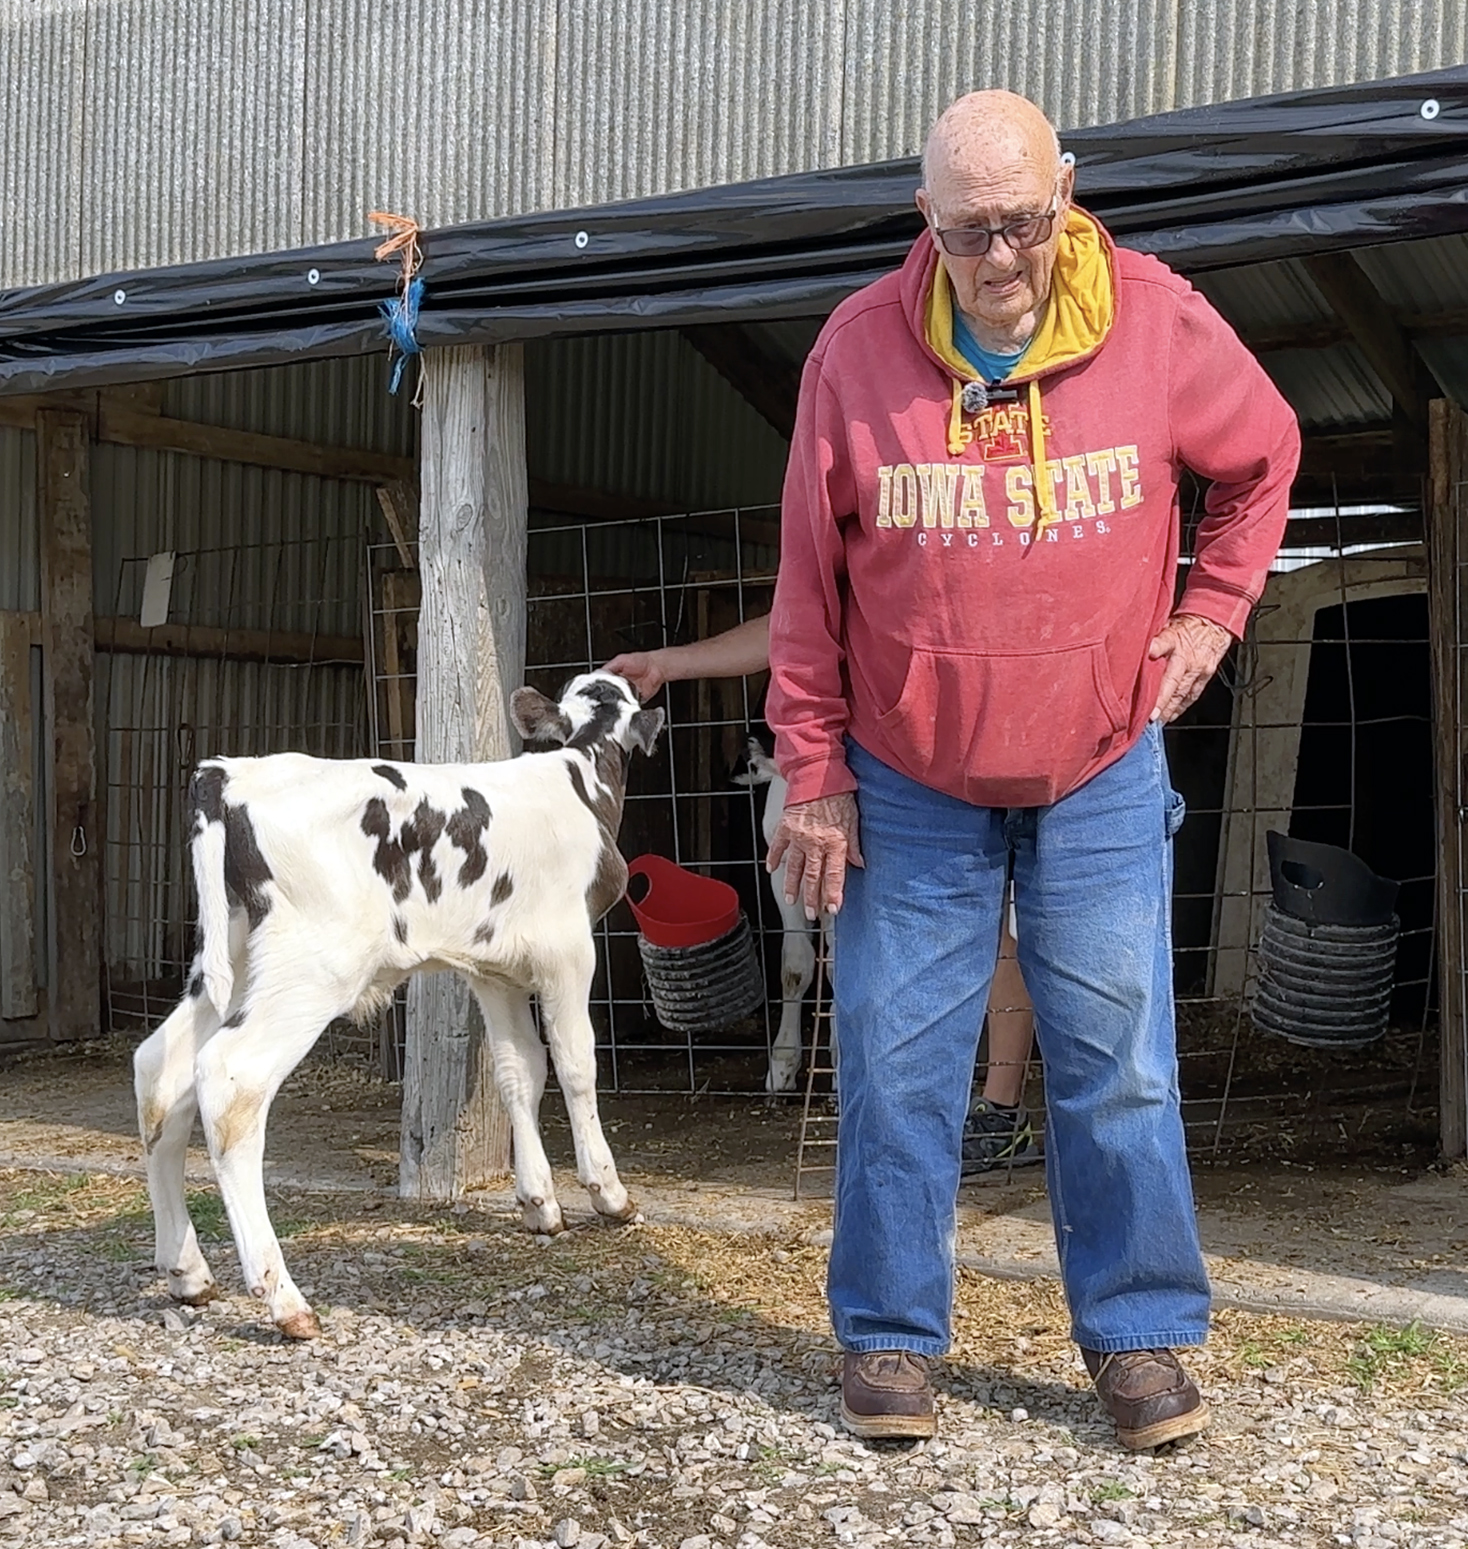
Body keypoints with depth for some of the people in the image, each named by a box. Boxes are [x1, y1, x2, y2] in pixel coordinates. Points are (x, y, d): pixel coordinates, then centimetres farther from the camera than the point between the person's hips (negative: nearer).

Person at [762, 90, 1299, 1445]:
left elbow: (1265, 461, 11)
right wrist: (813, 777, -4)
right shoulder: (859, 347, -9)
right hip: (908, 784, 0)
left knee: (1118, 1061, 3)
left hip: (1101, 773, 0)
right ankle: (890, 1336, 15)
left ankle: (1139, 1335, 16)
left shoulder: (1159, 321, -9)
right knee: (896, 1064, 3)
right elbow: (810, 582, -4)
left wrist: (1212, 613, 1)